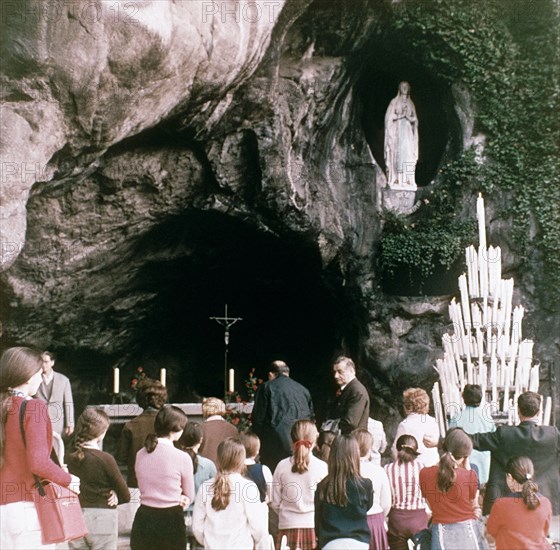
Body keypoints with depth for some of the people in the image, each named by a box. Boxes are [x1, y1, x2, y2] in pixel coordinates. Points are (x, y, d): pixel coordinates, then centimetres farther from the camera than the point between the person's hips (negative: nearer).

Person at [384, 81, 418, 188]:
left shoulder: (410, 104, 16)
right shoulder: (394, 102, 6)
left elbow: (415, 119, 13)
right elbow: (390, 117, -1)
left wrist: (408, 117, -6)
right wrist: (401, 115, -11)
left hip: (408, 133, 3)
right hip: (397, 132, -3)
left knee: (408, 155, -7)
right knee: (397, 154, -12)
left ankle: (408, 180, -11)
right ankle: (396, 179, -15)